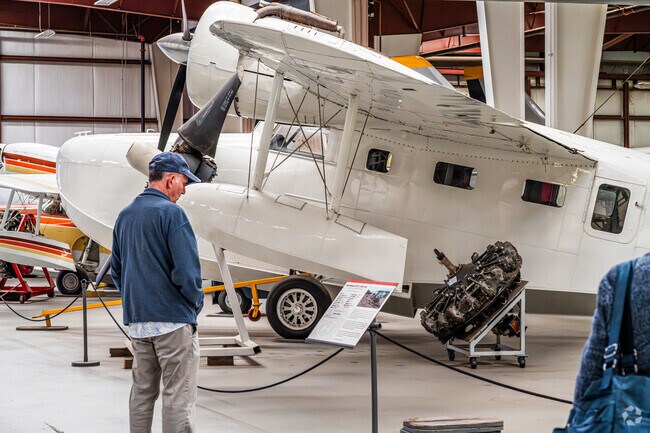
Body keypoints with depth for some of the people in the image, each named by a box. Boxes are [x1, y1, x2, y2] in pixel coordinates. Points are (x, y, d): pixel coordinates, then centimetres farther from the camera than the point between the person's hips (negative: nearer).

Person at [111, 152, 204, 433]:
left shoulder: (125, 216, 12)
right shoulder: (171, 213, -12)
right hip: (173, 320, -7)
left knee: (142, 392, 15)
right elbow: (186, 270, -17)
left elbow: (117, 270, 18)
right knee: (178, 397, -4)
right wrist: (196, 302, -2)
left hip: (136, 320, 7)